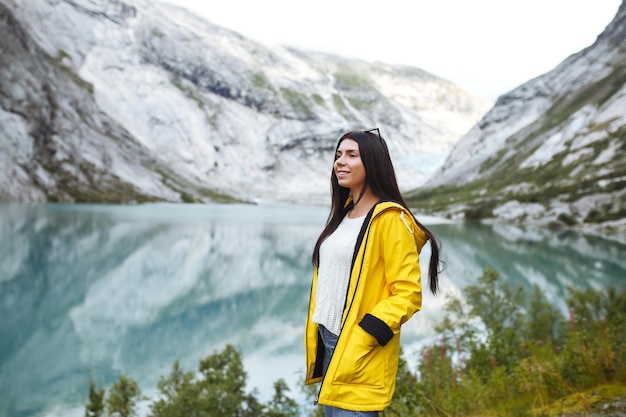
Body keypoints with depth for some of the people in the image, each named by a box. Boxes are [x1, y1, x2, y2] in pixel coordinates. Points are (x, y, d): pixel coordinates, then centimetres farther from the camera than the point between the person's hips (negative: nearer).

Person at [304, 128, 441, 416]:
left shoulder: (389, 219, -13)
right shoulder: (343, 214, 12)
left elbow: (407, 293, -16)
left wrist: (364, 337, -22)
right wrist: (316, 337, 14)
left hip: (360, 352, -8)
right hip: (328, 342, 8)